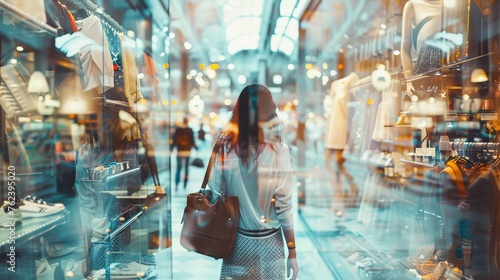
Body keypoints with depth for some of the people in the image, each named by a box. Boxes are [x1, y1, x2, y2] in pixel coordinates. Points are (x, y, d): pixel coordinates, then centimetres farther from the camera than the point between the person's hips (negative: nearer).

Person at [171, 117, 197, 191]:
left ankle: (176, 185, -5)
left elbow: (174, 140, 2)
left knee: (178, 168, 5)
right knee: (186, 168, 8)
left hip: (179, 152, 1)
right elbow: (192, 141, -1)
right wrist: (196, 148, 13)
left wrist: (171, 148, 14)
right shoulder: (190, 130, -3)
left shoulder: (177, 129, 0)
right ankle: (185, 185, 10)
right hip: (187, 152, -1)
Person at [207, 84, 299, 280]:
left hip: (236, 240, 2)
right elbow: (284, 206, -14)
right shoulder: (278, 151, -16)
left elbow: (214, 194, -6)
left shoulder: (225, 146, -10)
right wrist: (292, 252, -4)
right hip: (268, 242, -2)